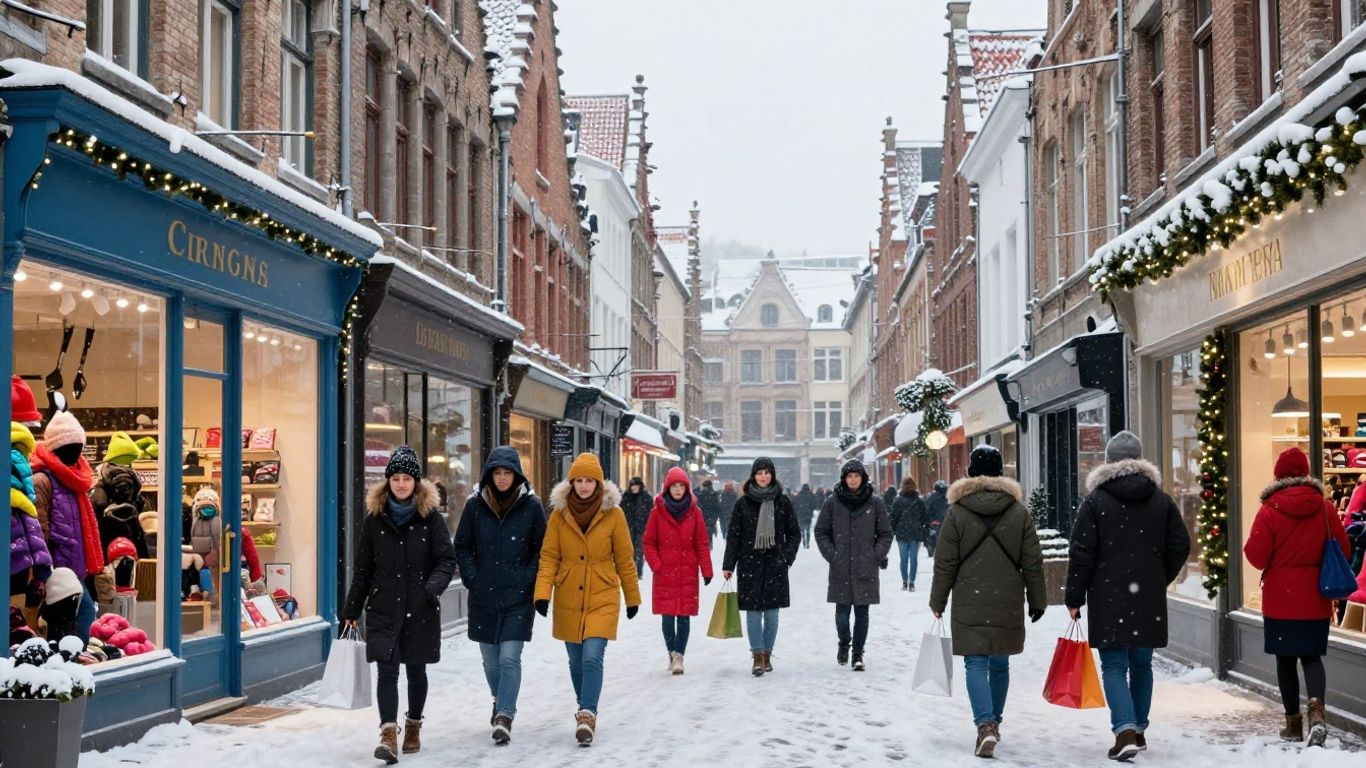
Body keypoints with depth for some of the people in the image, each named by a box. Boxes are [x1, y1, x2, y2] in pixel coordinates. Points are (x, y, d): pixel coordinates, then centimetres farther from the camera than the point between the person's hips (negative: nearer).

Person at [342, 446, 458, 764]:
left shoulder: (430, 518, -1)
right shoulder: (374, 519, 3)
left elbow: (446, 560, -1)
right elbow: (362, 569, 8)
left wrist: (435, 585, -22)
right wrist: (351, 610, 9)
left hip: (420, 609, 0)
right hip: (383, 608, 0)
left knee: (416, 669, 11)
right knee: (387, 671, -10)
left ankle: (413, 726, 30)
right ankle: (389, 734, -16)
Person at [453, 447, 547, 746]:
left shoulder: (531, 506, -2)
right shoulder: (476, 505, 2)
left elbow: (541, 550, 4)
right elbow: (462, 546, 9)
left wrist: (527, 581, -6)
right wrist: (472, 579, -1)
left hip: (518, 597, -3)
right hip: (484, 596, 3)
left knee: (510, 657, -11)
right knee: (490, 658, 13)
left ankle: (504, 716, -10)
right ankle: (501, 702, 37)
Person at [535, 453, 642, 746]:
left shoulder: (613, 514, -5)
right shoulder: (560, 513, -1)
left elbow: (625, 559, 3)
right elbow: (549, 556, -1)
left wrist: (632, 597, 9)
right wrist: (543, 593, -14)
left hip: (602, 599, -3)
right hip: (568, 600, 3)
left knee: (592, 659, -16)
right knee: (576, 661, 13)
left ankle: (586, 717, -14)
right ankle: (586, 710, 33)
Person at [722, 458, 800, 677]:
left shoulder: (782, 502, 5)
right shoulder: (743, 503, 3)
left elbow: (794, 533, 10)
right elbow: (733, 535, 4)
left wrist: (787, 557, -2)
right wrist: (728, 565, -1)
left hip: (775, 564, 1)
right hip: (749, 563, -1)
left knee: (772, 612, 4)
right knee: (753, 611, -5)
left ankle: (767, 654, 14)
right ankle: (758, 656, -5)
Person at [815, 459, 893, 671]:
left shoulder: (874, 503, 2)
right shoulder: (833, 502, 2)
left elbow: (886, 534, 9)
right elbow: (821, 531, 9)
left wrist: (877, 556, -2)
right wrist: (831, 555, -1)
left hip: (866, 570, 0)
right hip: (840, 569, 0)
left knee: (862, 612, 1)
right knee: (842, 612, 2)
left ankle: (858, 653, 11)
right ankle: (844, 643, 28)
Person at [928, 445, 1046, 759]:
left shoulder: (957, 512, -5)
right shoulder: (1019, 512, 1)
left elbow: (945, 564, -2)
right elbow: (1032, 563, 4)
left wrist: (938, 602, 7)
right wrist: (1037, 600, 13)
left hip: (969, 604, -2)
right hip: (1008, 604, 2)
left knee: (976, 664, -2)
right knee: (1000, 664, 16)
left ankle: (985, 725, -19)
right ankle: (994, 722, 28)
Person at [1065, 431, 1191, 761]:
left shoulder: (1095, 500, -6)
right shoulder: (1161, 499, 6)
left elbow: (1081, 554, -7)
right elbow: (1181, 545, 8)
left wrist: (1074, 598, 0)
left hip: (1109, 597, -3)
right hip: (1150, 599, 4)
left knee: (1114, 666, -1)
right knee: (1142, 664, 16)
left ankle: (1125, 730, -17)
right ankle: (1138, 729, 24)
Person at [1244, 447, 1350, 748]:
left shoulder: (1270, 511, -12)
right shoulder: (1325, 508, -4)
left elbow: (1256, 556, -12)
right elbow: (1342, 550, 2)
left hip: (1280, 600, -2)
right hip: (1315, 600, 2)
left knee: (1286, 659, 10)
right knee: (1312, 656, 10)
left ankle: (1293, 722, 14)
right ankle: (1316, 709, -15)